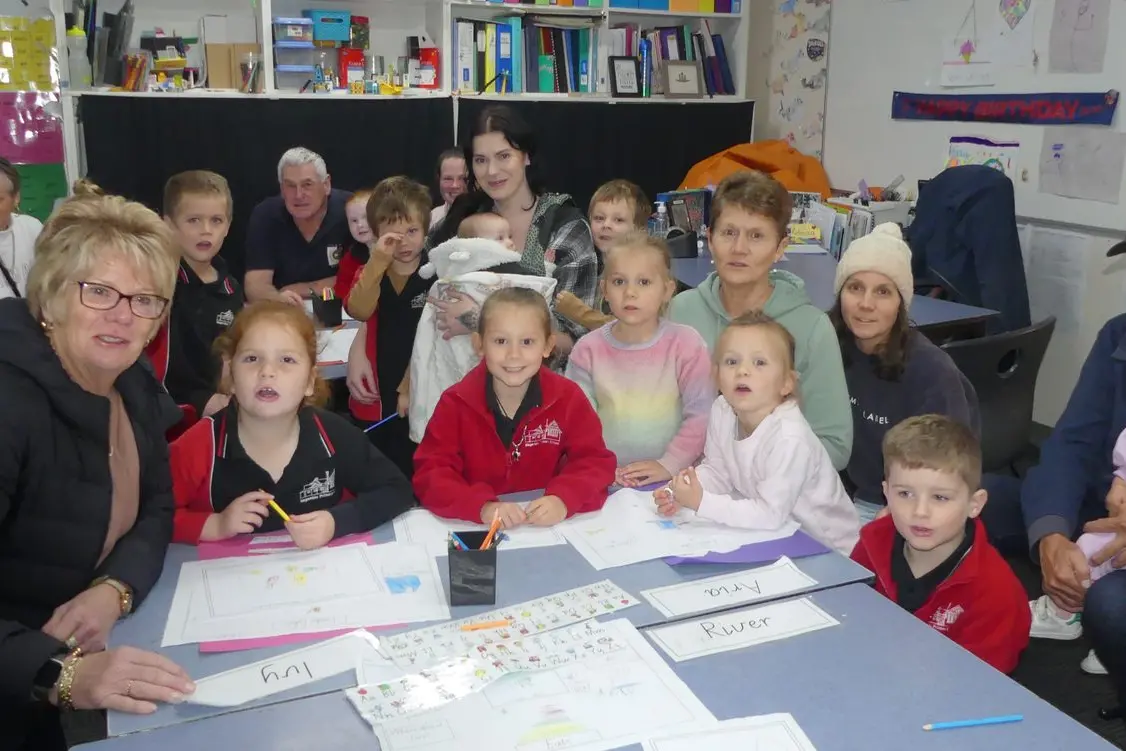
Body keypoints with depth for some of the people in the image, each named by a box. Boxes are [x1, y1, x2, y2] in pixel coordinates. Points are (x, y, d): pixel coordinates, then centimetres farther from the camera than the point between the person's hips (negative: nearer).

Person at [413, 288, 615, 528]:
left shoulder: (568, 398, -3)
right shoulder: (456, 403, -6)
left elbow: (596, 461, -4)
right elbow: (430, 473, -11)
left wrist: (564, 499, -24)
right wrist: (482, 507, -27)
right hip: (474, 530, 1)